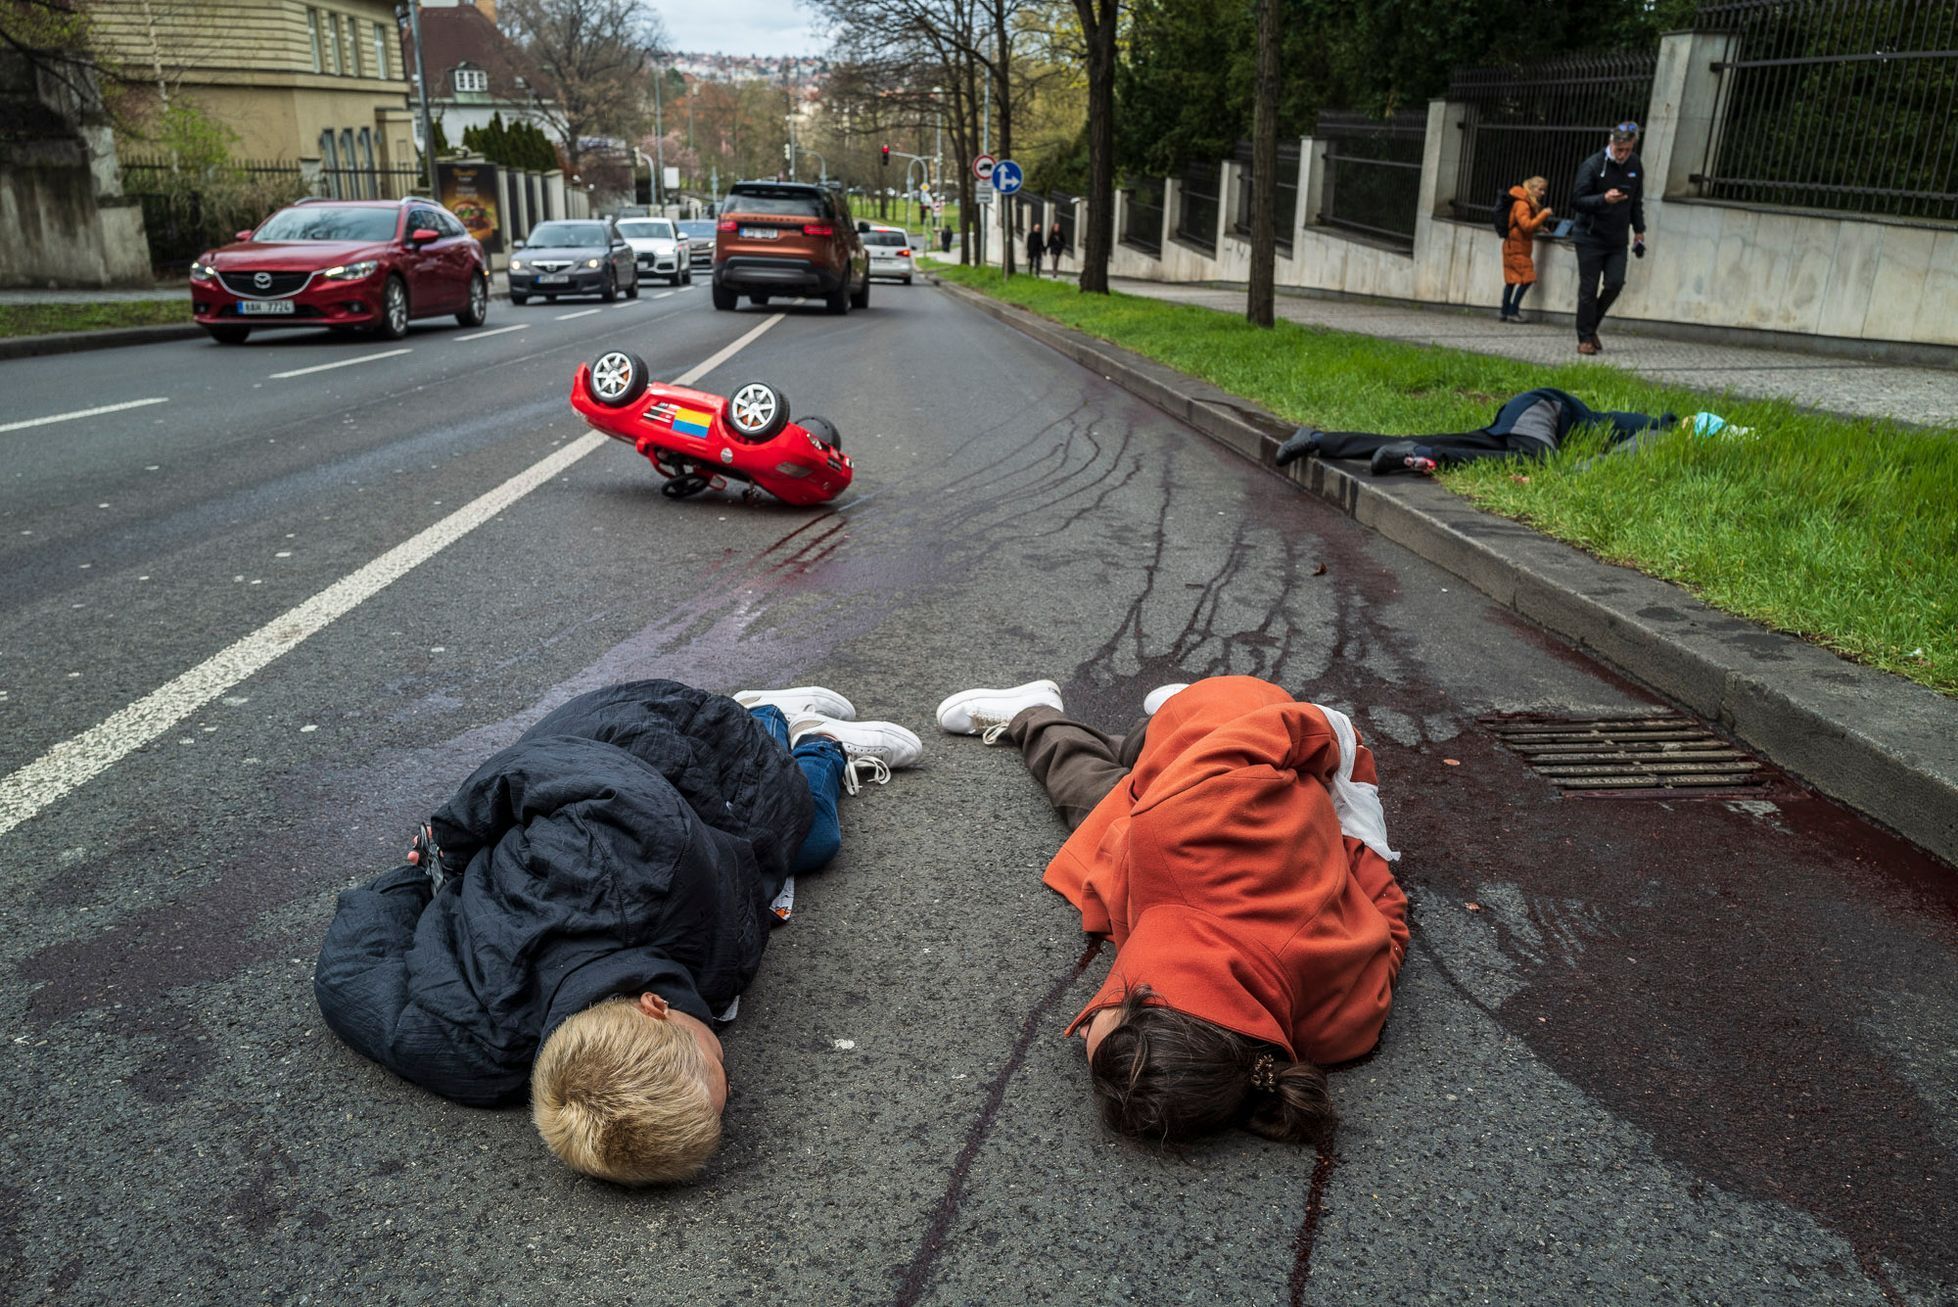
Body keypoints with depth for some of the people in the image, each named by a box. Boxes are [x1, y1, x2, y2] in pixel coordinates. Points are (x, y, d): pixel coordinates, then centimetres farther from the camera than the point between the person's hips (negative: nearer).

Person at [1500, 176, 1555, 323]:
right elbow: (1526, 225, -22)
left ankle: (1506, 312, 9)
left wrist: (1539, 228, 9)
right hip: (1517, 247, -9)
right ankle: (1513, 312, -9)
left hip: (1514, 247, 9)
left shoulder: (1529, 203, 15)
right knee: (1527, 278, -9)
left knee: (1512, 280, 8)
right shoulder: (1522, 204, -14)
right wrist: (1544, 214, -19)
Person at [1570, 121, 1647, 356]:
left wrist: (1638, 231, 14)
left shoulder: (1635, 166, 5)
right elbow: (1576, 200, -15)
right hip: (1590, 238, -4)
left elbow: (1637, 202, 16)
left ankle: (1591, 327, 14)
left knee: (1615, 283, -5)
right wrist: (1604, 199, -29)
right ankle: (1585, 338, 7)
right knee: (1588, 290, -2)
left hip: (1617, 240, 4)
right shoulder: (1592, 165, -12)